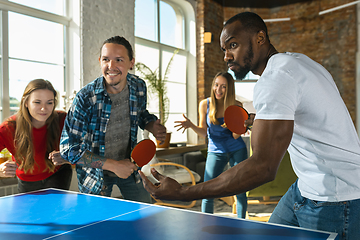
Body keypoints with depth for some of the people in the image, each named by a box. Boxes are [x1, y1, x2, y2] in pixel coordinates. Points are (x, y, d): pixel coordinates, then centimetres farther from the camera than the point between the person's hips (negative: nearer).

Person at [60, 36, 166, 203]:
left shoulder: (139, 87, -12)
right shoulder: (86, 97, -26)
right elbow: (69, 149, -24)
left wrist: (153, 126, -12)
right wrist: (113, 165, -26)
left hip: (128, 167, 4)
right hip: (95, 174, -3)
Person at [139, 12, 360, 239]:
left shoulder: (276, 76, -24)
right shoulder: (295, 60, 8)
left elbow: (264, 167, -34)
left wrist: (181, 193, -33)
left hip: (335, 198, -10)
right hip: (307, 187, 10)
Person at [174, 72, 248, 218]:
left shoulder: (237, 106, -9)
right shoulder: (205, 104, -7)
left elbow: (236, 136, -9)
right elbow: (204, 132, -3)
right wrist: (191, 125, -21)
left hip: (237, 151, 0)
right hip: (216, 152, 0)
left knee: (240, 193, 4)